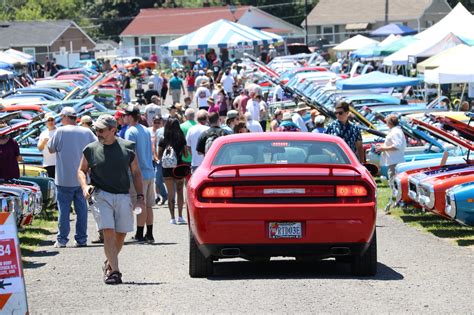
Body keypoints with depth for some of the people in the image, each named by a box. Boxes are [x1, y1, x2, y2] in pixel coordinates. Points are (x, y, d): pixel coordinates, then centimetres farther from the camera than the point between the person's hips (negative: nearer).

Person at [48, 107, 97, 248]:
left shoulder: (60, 131, -10)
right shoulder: (86, 132, 1)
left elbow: (51, 149, -1)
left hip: (65, 179, -3)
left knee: (64, 209, 2)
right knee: (81, 209, 8)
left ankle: (62, 240, 3)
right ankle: (81, 239, 9)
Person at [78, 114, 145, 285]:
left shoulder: (127, 148, 5)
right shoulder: (91, 149, 3)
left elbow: (136, 173, 12)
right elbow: (81, 170, 15)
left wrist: (140, 197, 5)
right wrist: (84, 186, -5)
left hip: (123, 196, 2)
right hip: (101, 196, -2)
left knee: (121, 234, 8)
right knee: (109, 232, -15)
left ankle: (109, 263, 30)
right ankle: (114, 270, -17)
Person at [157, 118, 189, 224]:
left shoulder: (163, 140, -4)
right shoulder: (181, 139, -5)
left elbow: (159, 156, 0)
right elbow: (186, 155, 1)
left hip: (167, 169, 0)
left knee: (170, 193, 7)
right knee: (180, 191, 13)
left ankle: (172, 217, 4)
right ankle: (180, 216, 6)